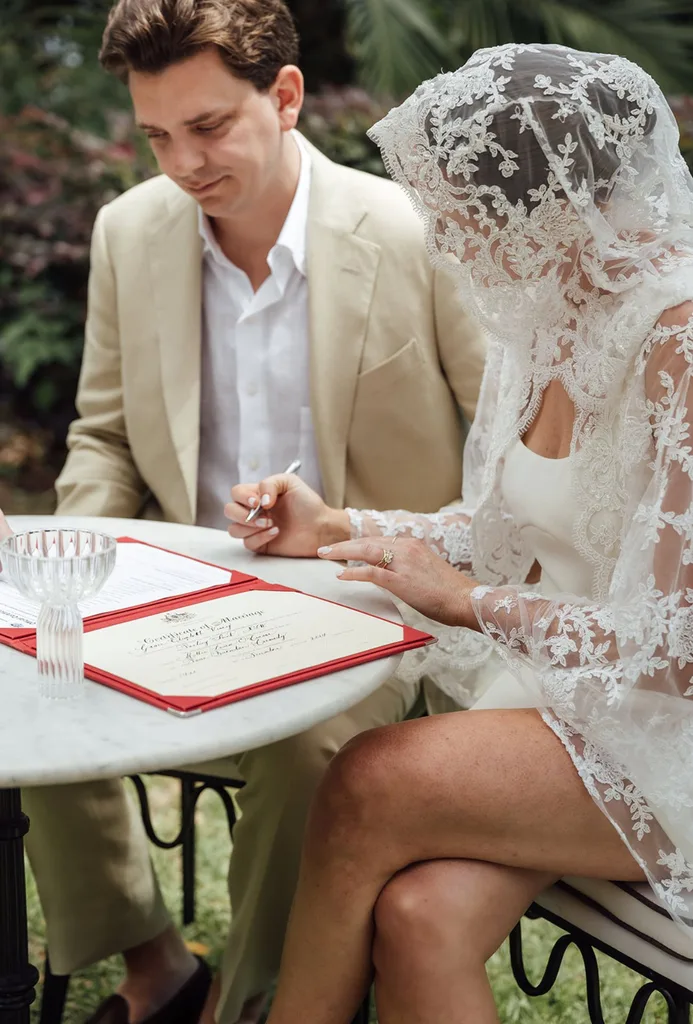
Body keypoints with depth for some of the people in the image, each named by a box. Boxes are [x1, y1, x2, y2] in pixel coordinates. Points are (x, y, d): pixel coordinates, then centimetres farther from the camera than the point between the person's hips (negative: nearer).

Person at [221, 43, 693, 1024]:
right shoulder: (542, 312, 4)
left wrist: (466, 598, -15)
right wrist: (330, 529, 6)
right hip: (569, 703, 6)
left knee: (372, 784, -22)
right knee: (418, 918, -20)